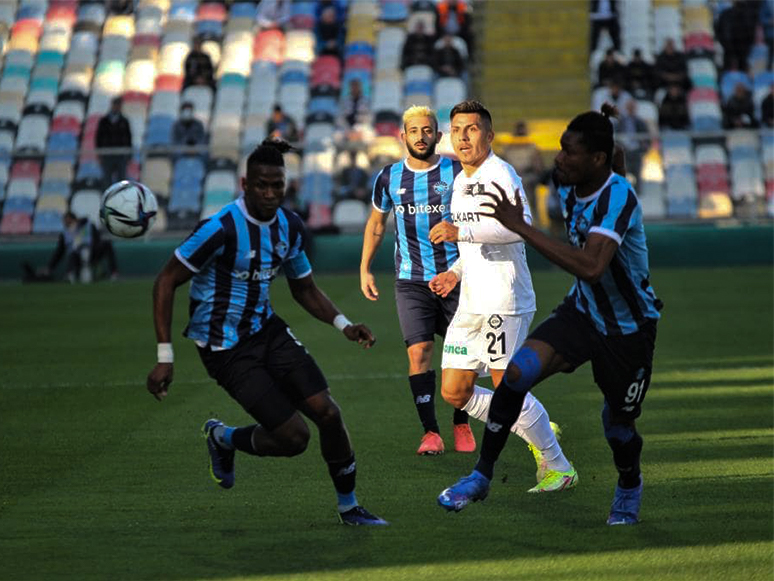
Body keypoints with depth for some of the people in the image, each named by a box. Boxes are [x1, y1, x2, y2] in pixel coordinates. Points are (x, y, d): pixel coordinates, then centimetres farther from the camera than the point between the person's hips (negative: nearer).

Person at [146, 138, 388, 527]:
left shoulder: (290, 226, 0)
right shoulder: (221, 228, -22)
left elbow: (305, 289, 15)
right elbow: (166, 282, -17)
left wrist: (343, 325, -3)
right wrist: (165, 357, -21)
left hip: (266, 330, 6)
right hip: (225, 348, -6)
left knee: (327, 412, -6)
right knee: (293, 437, -10)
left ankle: (349, 507, 13)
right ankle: (222, 439, 21)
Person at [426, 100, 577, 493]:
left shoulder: (500, 174, -11)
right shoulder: (460, 183, 19)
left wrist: (460, 232, -34)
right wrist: (456, 273, 16)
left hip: (503, 302, -9)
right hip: (470, 305, 9)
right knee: (454, 392, 6)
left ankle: (559, 468, 8)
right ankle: (538, 435, 20)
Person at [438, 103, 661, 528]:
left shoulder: (619, 197, -29)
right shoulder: (569, 186, -6)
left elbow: (591, 267, -44)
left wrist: (521, 227, -43)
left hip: (627, 328, -5)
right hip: (582, 310, 5)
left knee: (618, 426, 10)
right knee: (517, 372, -19)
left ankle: (629, 487, 45)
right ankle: (482, 475, -8)